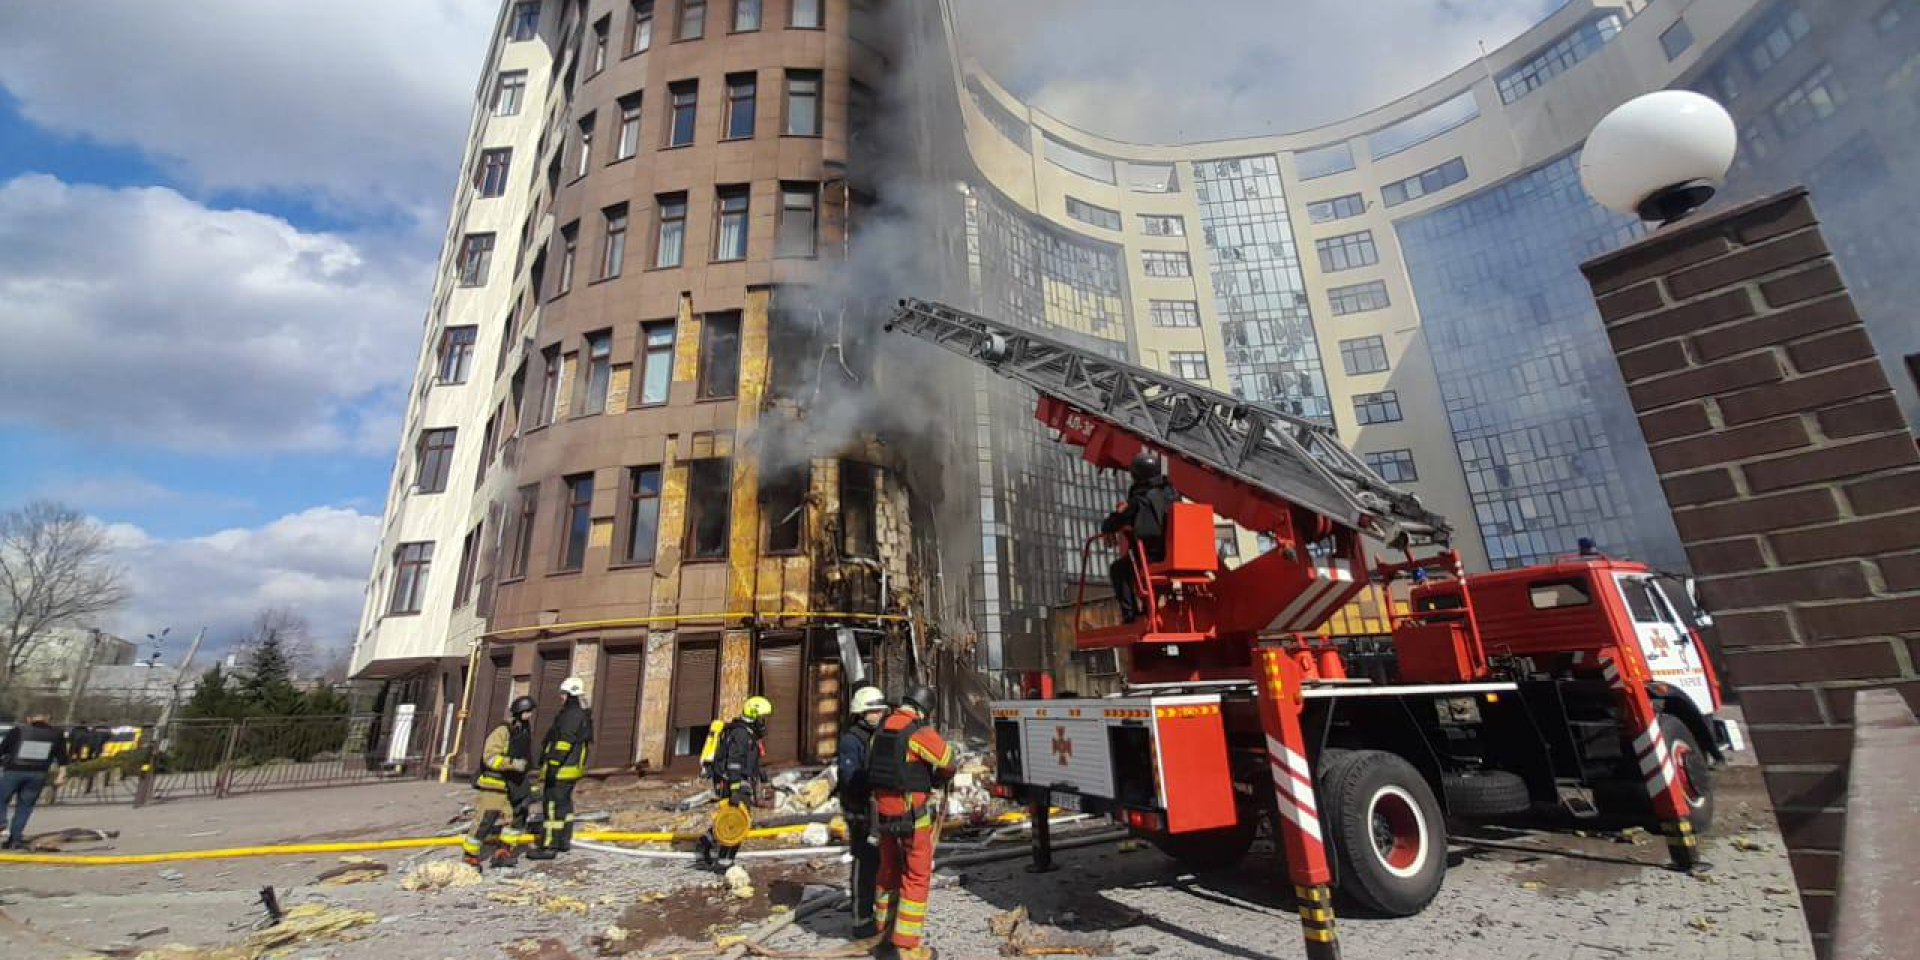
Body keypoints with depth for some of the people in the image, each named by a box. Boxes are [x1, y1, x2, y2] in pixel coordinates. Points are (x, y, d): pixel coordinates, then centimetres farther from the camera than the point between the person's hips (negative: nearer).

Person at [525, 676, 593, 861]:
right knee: (564, 803, 17)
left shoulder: (572, 714, -17)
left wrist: (553, 765, -26)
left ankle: (548, 847, -3)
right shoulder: (580, 714, 16)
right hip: (570, 768, 11)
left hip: (562, 769, -11)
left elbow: (564, 742, -25)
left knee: (552, 805, -6)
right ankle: (564, 840, 26)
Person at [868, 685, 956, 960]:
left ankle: (884, 928, 38)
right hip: (912, 813, -7)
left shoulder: (881, 729, 3)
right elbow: (947, 762, -7)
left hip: (883, 810, 7)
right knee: (916, 876, 6)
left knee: (888, 870, 23)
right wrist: (936, 780, 15)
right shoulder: (921, 732, -18)